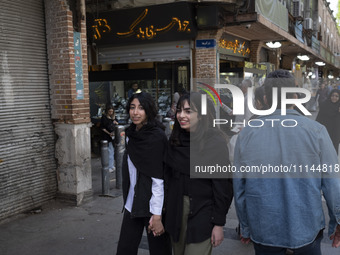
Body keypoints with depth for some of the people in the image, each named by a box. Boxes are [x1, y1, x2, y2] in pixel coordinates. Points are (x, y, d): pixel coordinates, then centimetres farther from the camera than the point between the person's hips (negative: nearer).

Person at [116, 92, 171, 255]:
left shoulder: (157, 137, -14)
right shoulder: (131, 134, 8)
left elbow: (158, 177, -18)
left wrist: (157, 215, -20)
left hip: (152, 205, -6)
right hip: (132, 203, 7)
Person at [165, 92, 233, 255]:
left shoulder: (215, 142, -12)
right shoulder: (174, 140, 5)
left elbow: (222, 185, -12)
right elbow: (168, 177, 11)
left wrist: (219, 223, -12)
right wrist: (166, 208, 9)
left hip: (203, 212, -5)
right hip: (176, 209, 5)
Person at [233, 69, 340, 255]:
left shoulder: (246, 134, -8)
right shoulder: (315, 130, -12)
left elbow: (239, 187, -2)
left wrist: (245, 228, 11)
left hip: (263, 231, 1)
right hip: (307, 228, 0)